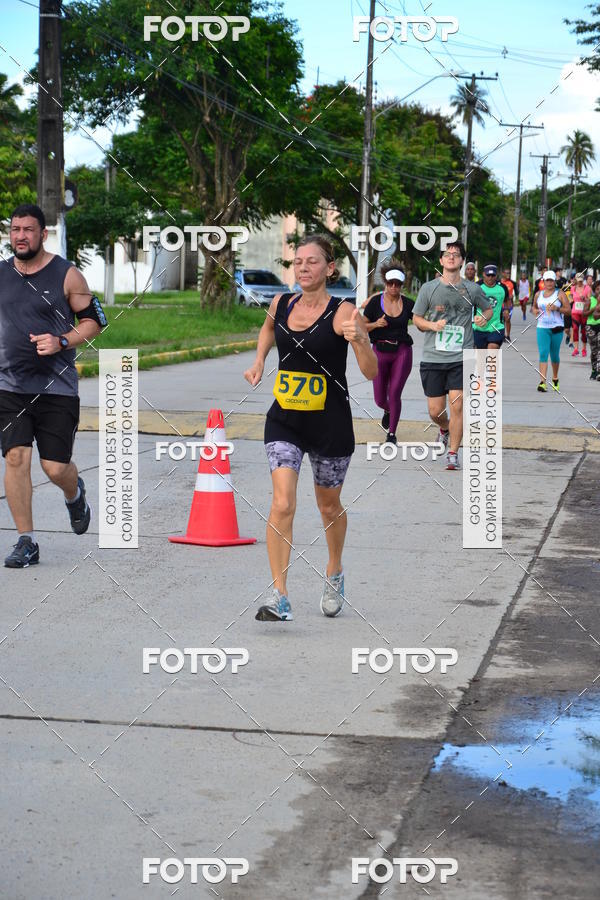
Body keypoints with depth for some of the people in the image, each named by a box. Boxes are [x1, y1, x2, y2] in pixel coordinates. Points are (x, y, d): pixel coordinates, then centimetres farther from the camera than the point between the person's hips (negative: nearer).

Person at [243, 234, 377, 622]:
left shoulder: (343, 312, -14)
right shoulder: (280, 303, 0)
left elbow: (371, 373, -17)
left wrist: (360, 339, -34)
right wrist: (259, 360, 9)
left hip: (330, 422, -2)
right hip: (284, 419, 2)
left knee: (329, 506, 16)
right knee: (282, 504, -13)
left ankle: (335, 573, 44)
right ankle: (280, 600, -11)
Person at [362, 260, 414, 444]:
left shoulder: (408, 304, 1)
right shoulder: (375, 301, -2)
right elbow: (362, 326, 3)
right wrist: (376, 324, -16)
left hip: (402, 352, 0)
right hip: (381, 351, 1)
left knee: (394, 393, -10)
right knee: (380, 399, 5)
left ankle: (392, 433, 5)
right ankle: (388, 410, 43)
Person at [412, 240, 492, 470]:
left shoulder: (472, 289, 3)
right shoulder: (428, 288, 2)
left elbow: (488, 308, 20)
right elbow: (416, 318, 10)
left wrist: (484, 317, -3)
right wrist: (432, 325, -10)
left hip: (462, 358, -1)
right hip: (433, 357, 1)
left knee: (457, 405, -12)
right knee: (435, 411, 4)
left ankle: (453, 453, 1)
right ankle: (445, 429, 40)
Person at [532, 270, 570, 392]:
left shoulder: (560, 294, -1)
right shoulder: (538, 294, 9)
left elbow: (568, 309, -4)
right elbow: (534, 306, 25)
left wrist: (557, 308, -20)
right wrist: (535, 311, 2)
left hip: (557, 328, -1)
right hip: (542, 328, 1)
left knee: (554, 355, 11)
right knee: (543, 354, -13)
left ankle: (555, 379, 33)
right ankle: (542, 382, -20)